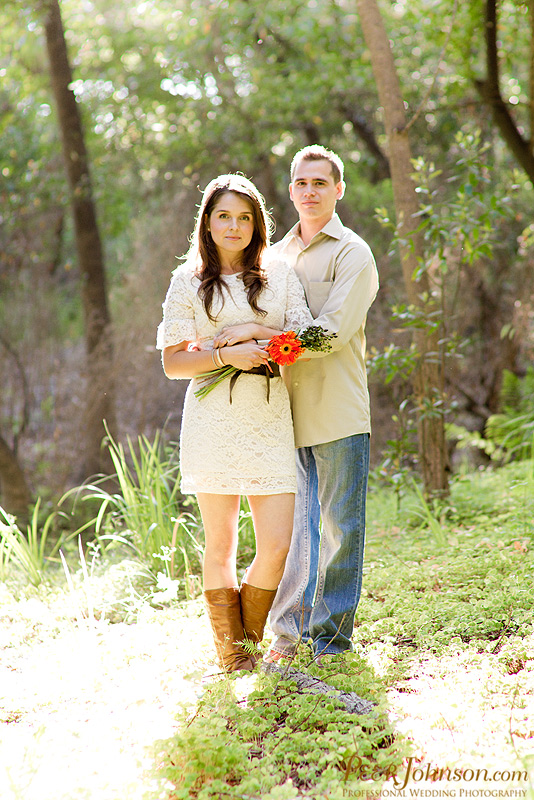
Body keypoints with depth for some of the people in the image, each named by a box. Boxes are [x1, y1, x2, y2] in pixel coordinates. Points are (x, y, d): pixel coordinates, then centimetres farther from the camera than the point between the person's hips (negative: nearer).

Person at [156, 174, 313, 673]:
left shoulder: (279, 276, 13)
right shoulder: (188, 281, 8)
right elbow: (172, 363, 3)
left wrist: (254, 331, -8)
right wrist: (227, 354, -12)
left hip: (270, 421, 2)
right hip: (213, 421, -1)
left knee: (277, 546, -5)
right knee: (221, 545, 4)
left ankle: (251, 639, 18)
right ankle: (230, 653, 18)